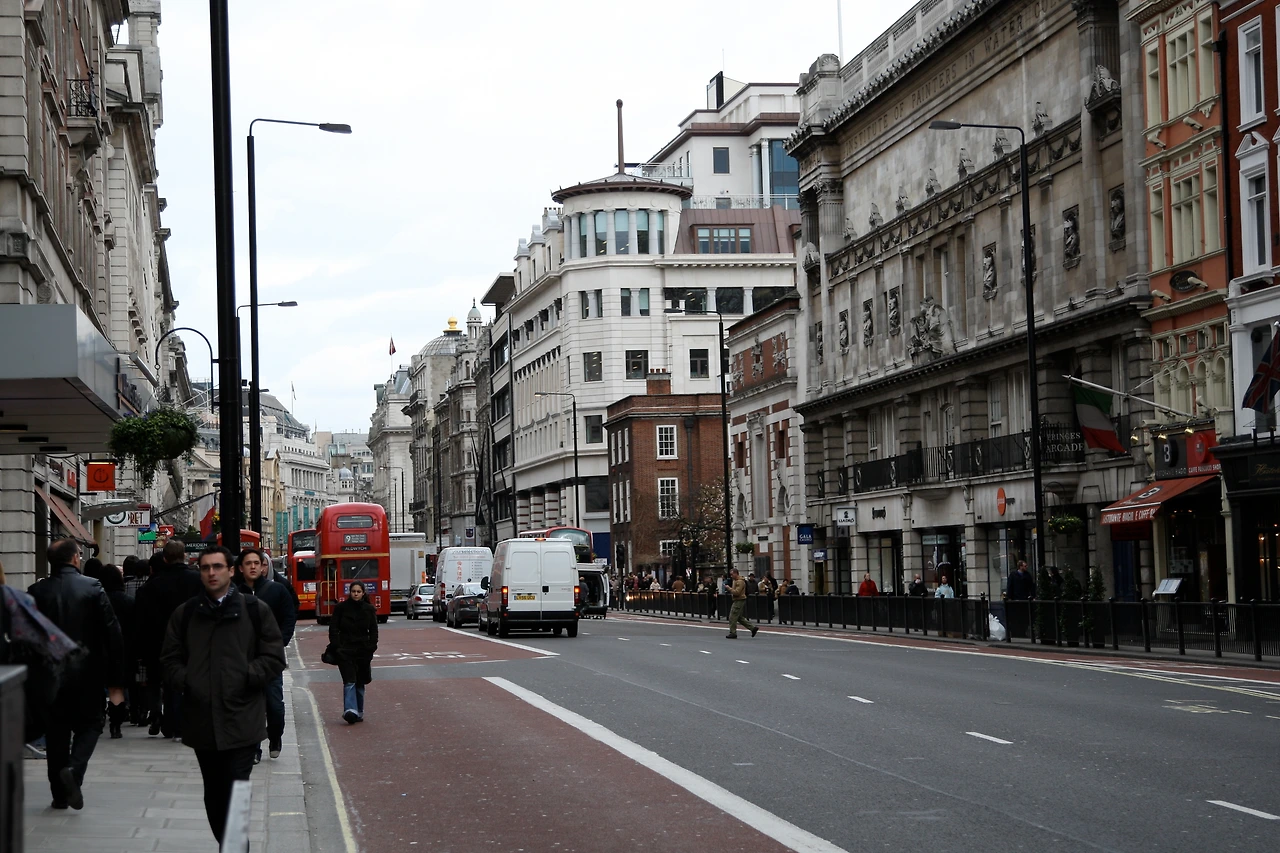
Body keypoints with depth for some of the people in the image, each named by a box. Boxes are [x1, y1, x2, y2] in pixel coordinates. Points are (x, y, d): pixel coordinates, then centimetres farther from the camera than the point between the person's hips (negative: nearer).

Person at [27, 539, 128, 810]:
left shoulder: (37, 592, -4)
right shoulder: (92, 588, -9)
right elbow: (113, 633, -10)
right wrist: (115, 680, -4)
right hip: (88, 674, -2)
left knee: (56, 732, 13)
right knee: (89, 725, 15)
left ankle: (60, 794, 15)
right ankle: (74, 768, -11)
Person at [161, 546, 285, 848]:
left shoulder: (256, 610, 3)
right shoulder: (185, 614, 11)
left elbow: (274, 658, 2)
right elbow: (170, 659, 13)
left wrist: (245, 679, -9)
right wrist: (185, 681, -5)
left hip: (242, 722, -3)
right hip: (201, 720, 4)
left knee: (235, 797, -9)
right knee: (214, 796, 12)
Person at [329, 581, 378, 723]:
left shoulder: (369, 609, 5)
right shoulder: (341, 607, -1)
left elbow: (373, 631, 8)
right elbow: (333, 629, 0)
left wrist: (370, 648, -3)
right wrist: (337, 647, -9)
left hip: (363, 651, 3)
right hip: (345, 651, -2)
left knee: (360, 683, 11)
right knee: (349, 682, -14)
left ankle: (358, 712, 20)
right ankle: (350, 710, -24)